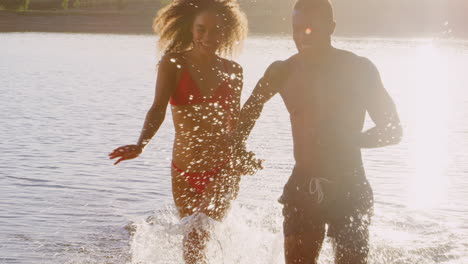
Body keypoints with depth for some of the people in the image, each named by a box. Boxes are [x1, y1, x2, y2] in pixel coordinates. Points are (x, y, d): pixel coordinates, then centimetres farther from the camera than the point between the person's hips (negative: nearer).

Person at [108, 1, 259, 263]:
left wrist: (240, 159, 13)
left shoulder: (233, 71, 3)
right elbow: (158, 108, -18)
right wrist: (141, 145, -34)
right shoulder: (174, 64, -5)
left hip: (222, 169, 0)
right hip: (184, 171, 0)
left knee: (204, 234, -16)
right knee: (192, 238, 12)